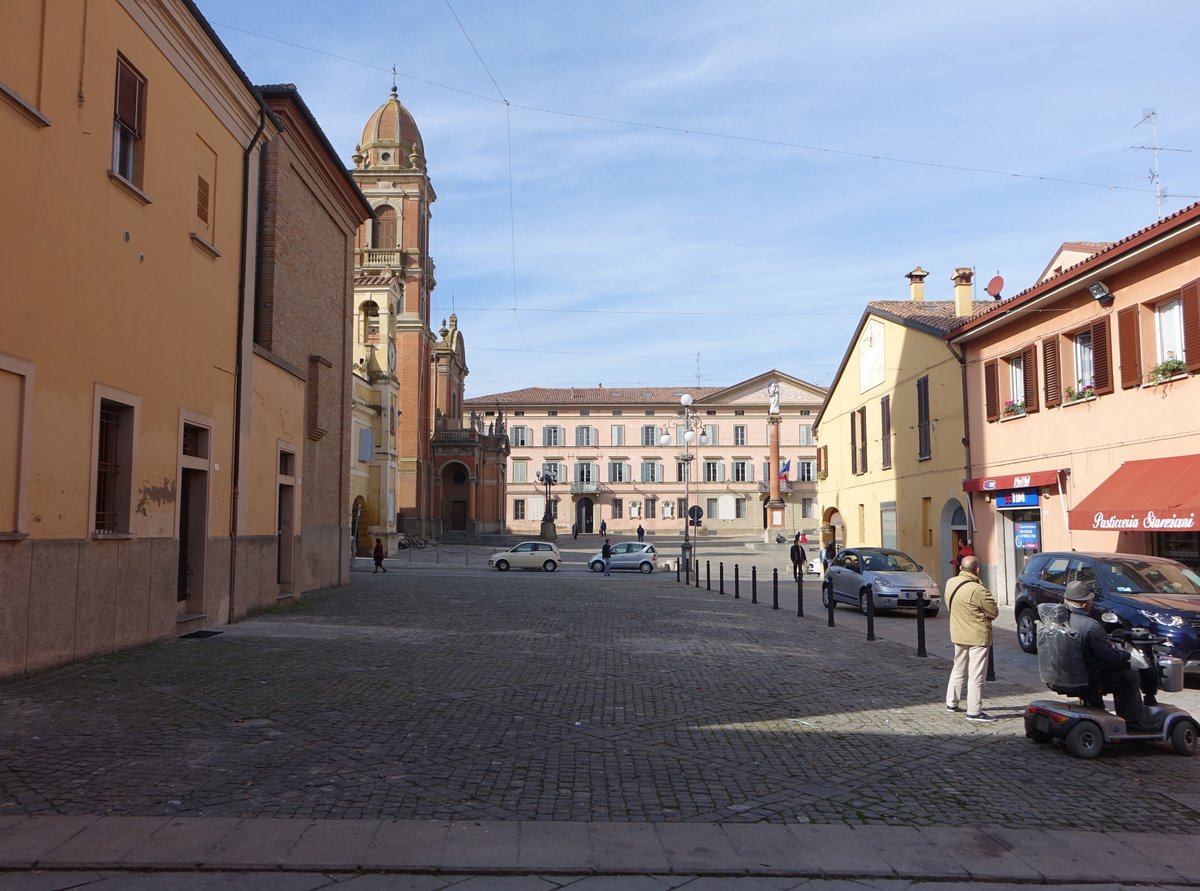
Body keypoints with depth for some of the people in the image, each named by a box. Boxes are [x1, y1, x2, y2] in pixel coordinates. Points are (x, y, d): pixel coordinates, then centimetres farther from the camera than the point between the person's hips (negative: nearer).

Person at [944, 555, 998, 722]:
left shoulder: (951, 583, 0)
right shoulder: (977, 590, -23)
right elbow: (994, 612, -13)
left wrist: (964, 615, 7)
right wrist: (984, 616, 6)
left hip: (958, 634, 8)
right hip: (977, 636, -8)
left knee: (958, 670, 21)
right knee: (976, 675, -1)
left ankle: (951, 703, 29)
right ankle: (974, 711, 3)